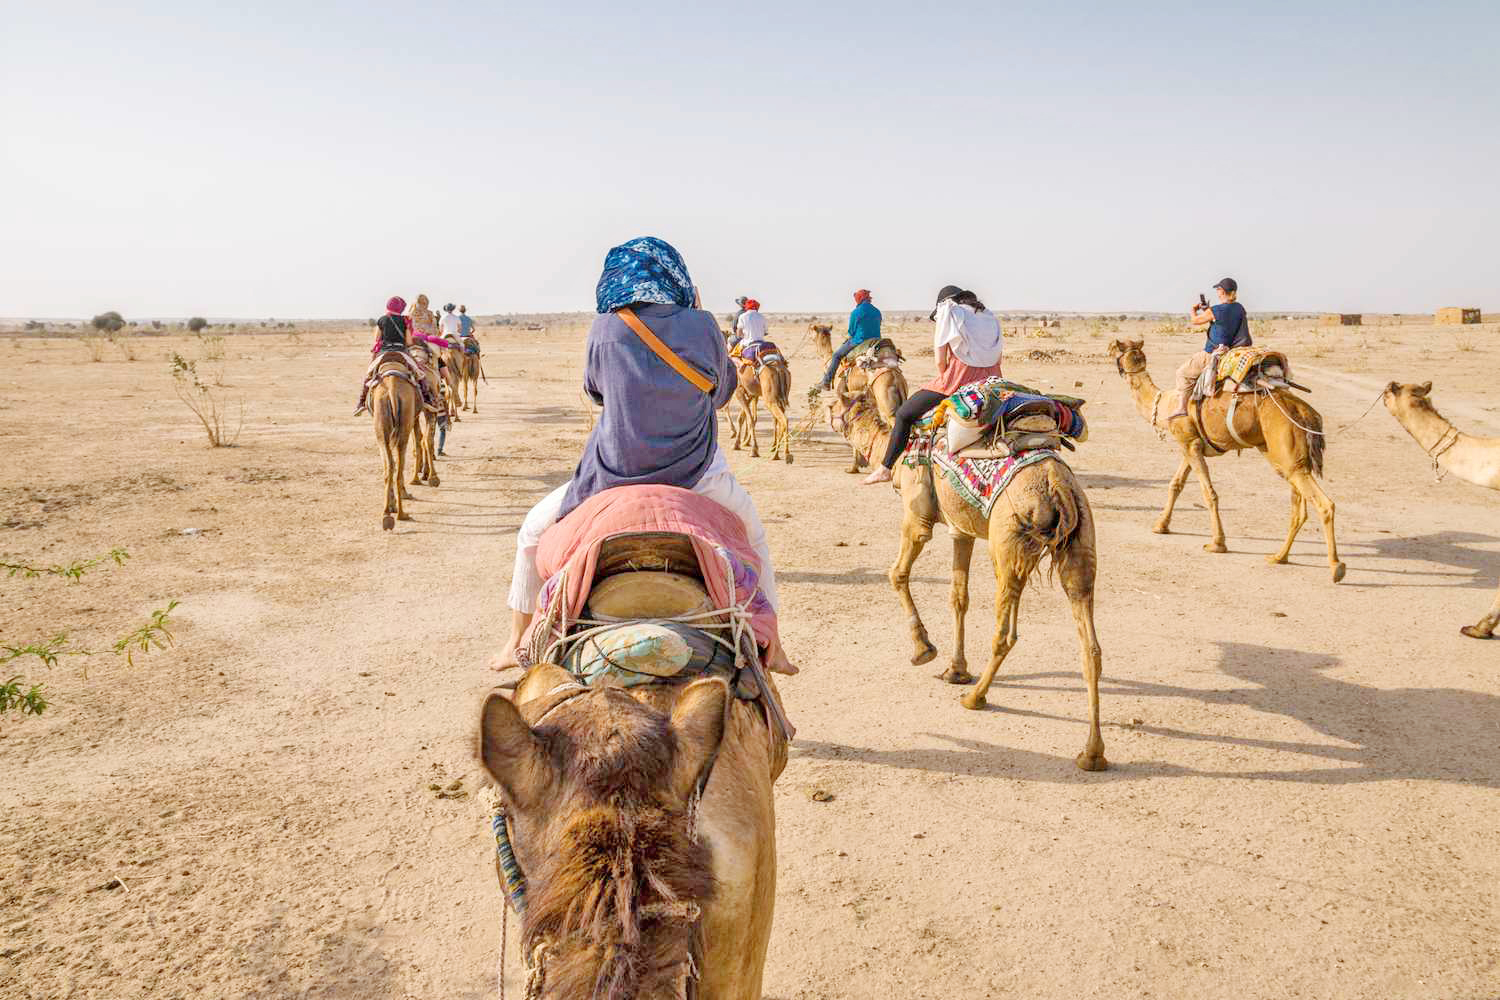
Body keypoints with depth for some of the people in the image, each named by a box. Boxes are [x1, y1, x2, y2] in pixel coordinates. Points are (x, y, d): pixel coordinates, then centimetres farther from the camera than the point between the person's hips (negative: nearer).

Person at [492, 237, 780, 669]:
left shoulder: (605, 330, -5)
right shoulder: (702, 325, -4)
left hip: (616, 474, -1)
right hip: (698, 477, 1)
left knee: (533, 532, 24)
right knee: (753, 536, 30)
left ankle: (516, 643, 30)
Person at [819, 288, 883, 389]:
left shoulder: (856, 313, -11)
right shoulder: (877, 312, 5)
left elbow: (851, 332, -3)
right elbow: (877, 328, 15)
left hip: (859, 343, -5)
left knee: (837, 355, 10)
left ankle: (827, 381, 9)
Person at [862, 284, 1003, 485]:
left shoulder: (948, 313, 1)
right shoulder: (989, 317, 18)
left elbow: (940, 361, -5)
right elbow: (998, 359, 17)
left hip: (956, 382, -6)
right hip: (988, 386, 6)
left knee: (904, 414, 6)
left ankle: (885, 469, 6)